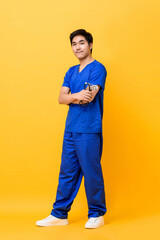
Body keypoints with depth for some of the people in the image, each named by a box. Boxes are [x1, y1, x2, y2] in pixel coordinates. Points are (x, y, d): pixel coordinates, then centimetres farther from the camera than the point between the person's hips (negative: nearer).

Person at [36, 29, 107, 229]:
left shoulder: (98, 68, -4)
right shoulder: (71, 72, 17)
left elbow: (88, 97, -16)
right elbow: (61, 98, 7)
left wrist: (70, 97, -2)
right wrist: (77, 95, -12)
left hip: (89, 131, -7)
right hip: (71, 129, 7)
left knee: (92, 173, 1)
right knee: (67, 173, 11)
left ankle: (96, 214, 17)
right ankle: (59, 214, 20)